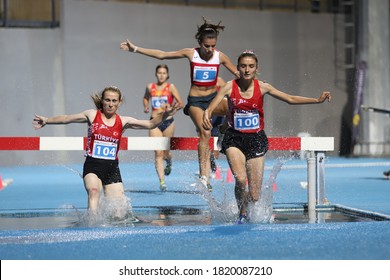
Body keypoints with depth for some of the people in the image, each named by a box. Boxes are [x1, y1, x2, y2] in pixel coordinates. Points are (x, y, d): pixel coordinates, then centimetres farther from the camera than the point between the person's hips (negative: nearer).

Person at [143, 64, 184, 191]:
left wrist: (171, 108, -23)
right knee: (158, 153, -9)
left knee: (165, 152, 9)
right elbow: (146, 98, 27)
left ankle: (169, 161, 48)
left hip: (168, 122, -1)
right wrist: (146, 106, 7)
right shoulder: (150, 87, 6)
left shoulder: (171, 87, -2)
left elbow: (181, 104, -5)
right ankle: (162, 181, -12)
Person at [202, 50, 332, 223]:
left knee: (254, 197, 0)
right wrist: (206, 116, -43)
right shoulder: (230, 87, -8)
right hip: (234, 139, -1)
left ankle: (248, 205, 39)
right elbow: (211, 107, -19)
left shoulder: (262, 87, -3)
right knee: (240, 179, -26)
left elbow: (290, 99, 0)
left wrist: (317, 100, -7)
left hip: (256, 139, 1)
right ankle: (242, 214, 3)